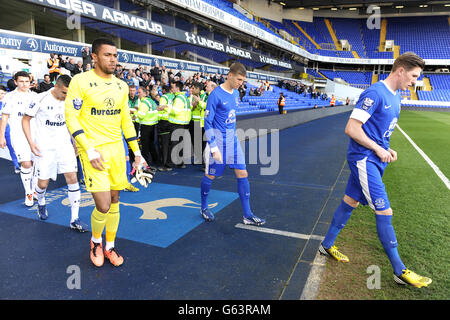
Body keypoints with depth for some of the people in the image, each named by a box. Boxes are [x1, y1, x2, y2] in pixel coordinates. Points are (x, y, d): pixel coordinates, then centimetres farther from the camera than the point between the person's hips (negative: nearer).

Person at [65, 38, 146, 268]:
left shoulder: (121, 86, 10)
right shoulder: (81, 81, -7)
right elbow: (71, 118, -10)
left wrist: (136, 151, 12)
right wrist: (89, 150, -18)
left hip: (117, 148, 5)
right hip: (93, 149, -5)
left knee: (115, 201, 11)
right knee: (103, 205, -9)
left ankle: (109, 246, 30)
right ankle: (96, 240, 23)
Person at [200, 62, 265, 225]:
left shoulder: (236, 93, 8)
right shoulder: (215, 95, -15)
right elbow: (207, 122, -15)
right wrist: (214, 148, -19)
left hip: (232, 139, 7)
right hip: (218, 139, -7)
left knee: (242, 174, 3)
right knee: (210, 175, 6)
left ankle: (247, 215, 11)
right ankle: (204, 207, 30)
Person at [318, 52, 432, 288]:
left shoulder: (395, 97, 13)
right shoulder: (375, 93, -17)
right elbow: (351, 129, -22)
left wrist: (387, 150, 8)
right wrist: (379, 150, -17)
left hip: (373, 159, 10)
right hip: (364, 160, -10)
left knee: (350, 201, 16)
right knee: (384, 212, -4)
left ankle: (327, 245, 31)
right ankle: (399, 271, 9)